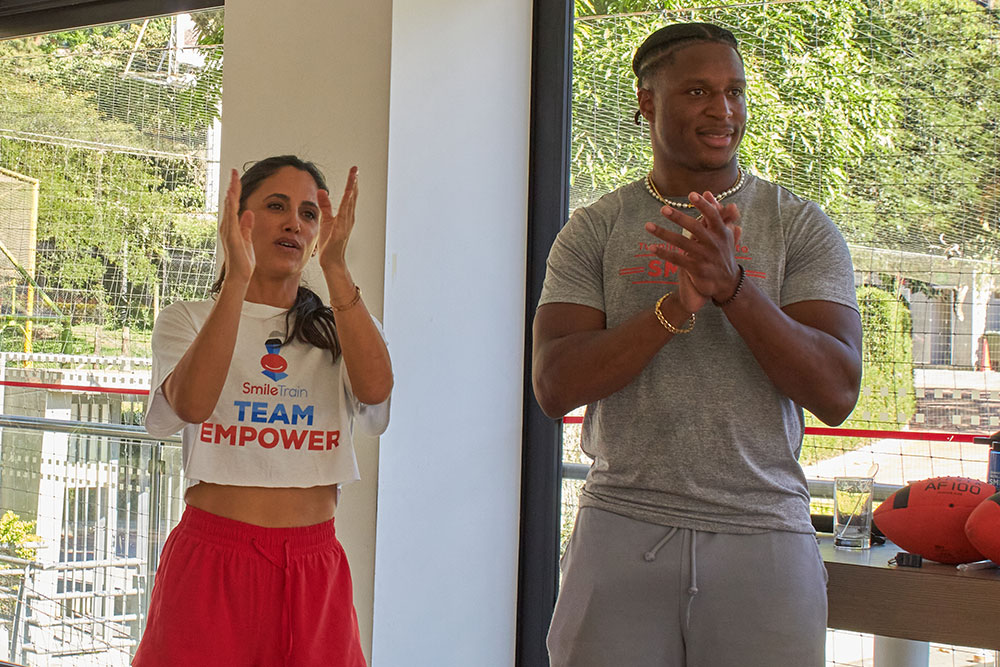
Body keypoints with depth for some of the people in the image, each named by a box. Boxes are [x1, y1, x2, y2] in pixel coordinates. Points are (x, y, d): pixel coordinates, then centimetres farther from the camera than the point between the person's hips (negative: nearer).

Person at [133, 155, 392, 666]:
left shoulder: (334, 330, 13)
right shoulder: (186, 320, 6)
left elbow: (376, 387, -11)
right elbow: (191, 403, -17)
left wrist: (335, 267, -17)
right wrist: (237, 277, -22)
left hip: (314, 569, 2)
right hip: (212, 560, -2)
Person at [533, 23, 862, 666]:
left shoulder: (803, 227, 3)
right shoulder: (593, 231, 5)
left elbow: (837, 393, -7)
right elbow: (555, 386, -6)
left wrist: (732, 287, -20)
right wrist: (677, 306, -19)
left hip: (763, 535, 0)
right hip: (622, 528, 0)